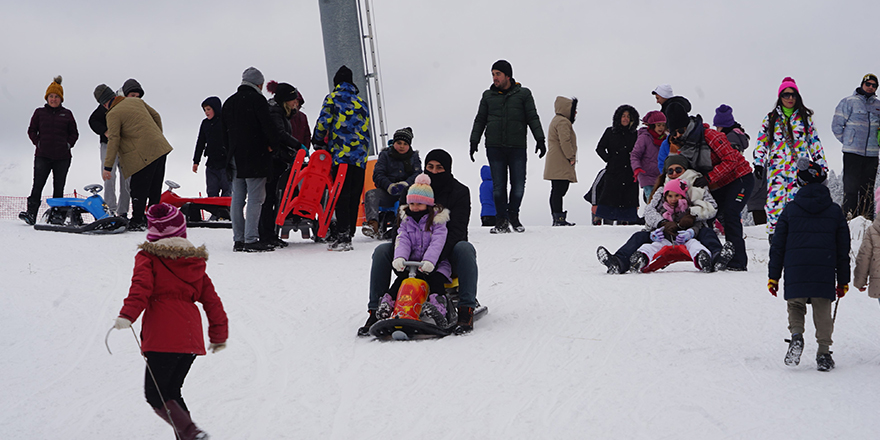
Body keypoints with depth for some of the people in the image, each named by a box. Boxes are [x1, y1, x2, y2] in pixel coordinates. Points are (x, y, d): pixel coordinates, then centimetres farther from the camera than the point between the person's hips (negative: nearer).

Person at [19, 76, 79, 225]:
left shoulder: (67, 114, 8)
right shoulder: (40, 113, 8)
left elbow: (74, 133, 14)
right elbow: (32, 130, 12)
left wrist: (68, 144, 1)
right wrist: (38, 143, 0)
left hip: (62, 157, 1)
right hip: (43, 156, -1)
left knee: (58, 187, 4)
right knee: (37, 185, -11)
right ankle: (31, 214, -17)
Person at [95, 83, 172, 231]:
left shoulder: (113, 114, -8)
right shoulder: (137, 102, 13)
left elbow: (113, 141, -13)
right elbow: (156, 116, 22)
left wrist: (108, 167, -11)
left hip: (144, 155, -8)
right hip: (160, 148, 8)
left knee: (138, 190, 0)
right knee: (154, 189, 14)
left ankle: (137, 222, 2)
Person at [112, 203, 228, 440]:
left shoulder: (148, 258, 4)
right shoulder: (196, 261, 18)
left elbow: (141, 287, -16)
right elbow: (212, 300, 20)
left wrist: (127, 315, -26)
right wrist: (219, 336, 29)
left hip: (162, 339, -6)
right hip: (191, 339, 6)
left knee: (156, 396, -1)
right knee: (171, 392, 20)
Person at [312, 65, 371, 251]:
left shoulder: (333, 98, 2)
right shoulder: (361, 103, 18)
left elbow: (323, 122, -4)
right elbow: (365, 129, 18)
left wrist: (318, 141, 11)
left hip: (341, 154, -5)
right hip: (360, 157, 5)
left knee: (341, 196, -6)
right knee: (354, 197, 7)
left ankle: (343, 237, -13)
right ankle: (349, 235, 9)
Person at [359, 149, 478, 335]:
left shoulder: (459, 192, -7)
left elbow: (457, 231, -18)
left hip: (447, 251, -3)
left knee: (465, 249, -36)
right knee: (382, 251, -18)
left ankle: (466, 311, -41)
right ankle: (375, 312, -18)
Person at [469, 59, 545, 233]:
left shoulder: (523, 94, 6)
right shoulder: (488, 96, 11)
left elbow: (533, 118, 7)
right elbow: (480, 120, 15)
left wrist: (540, 140, -1)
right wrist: (474, 141, 6)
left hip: (517, 147, -1)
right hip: (494, 147, 1)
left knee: (518, 186, -2)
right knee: (498, 186, -1)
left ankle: (513, 215, 18)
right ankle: (501, 220, 7)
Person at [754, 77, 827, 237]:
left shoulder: (805, 117, 13)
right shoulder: (770, 118, 13)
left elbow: (814, 142, 14)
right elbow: (761, 142, 9)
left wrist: (821, 164, 10)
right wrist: (758, 163, -2)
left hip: (799, 168, 0)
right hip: (777, 168, 0)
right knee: (775, 202, -11)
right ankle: (774, 234, -4)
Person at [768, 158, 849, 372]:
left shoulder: (790, 209, 6)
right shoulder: (835, 211, 9)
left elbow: (777, 245, 6)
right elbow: (843, 248, 12)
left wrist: (773, 276, 10)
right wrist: (843, 280, 18)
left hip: (795, 271, 0)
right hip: (825, 271, 0)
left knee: (796, 306, 13)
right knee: (823, 311, 6)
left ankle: (796, 334, -14)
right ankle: (824, 352, 0)